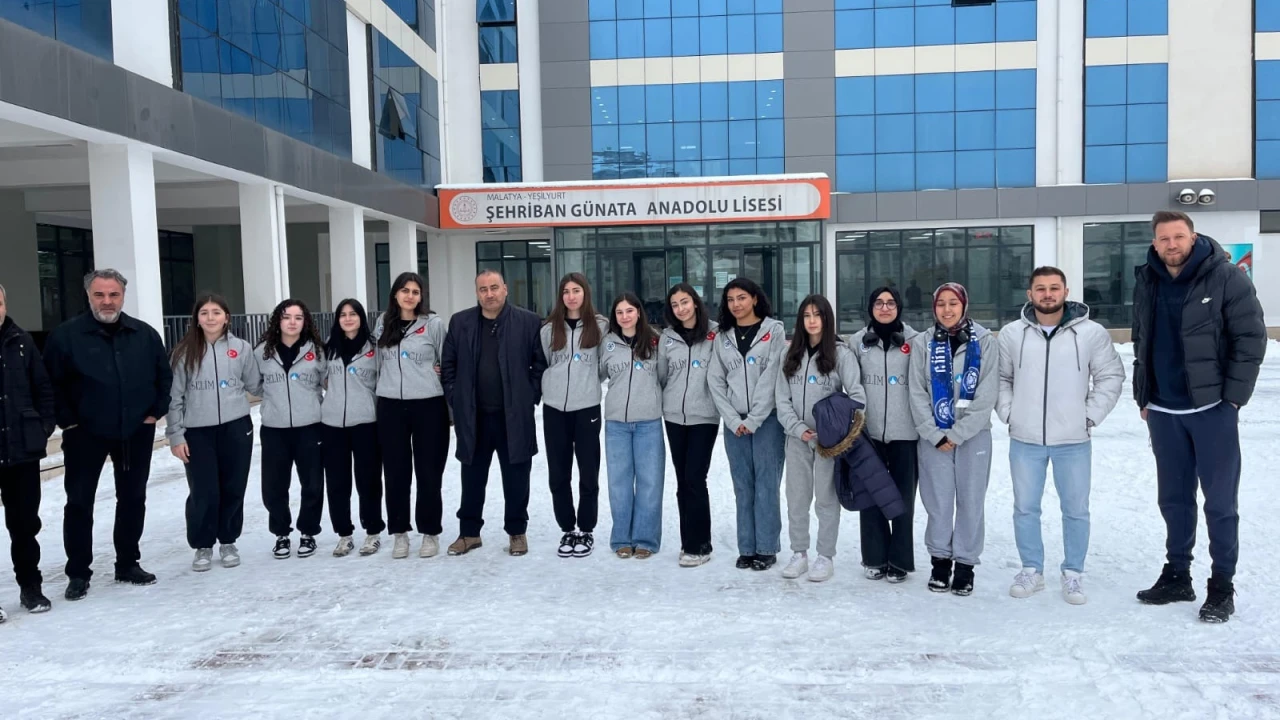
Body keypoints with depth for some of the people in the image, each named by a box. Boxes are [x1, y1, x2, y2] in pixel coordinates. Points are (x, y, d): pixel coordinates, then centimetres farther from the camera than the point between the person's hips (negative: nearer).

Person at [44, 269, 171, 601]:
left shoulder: (145, 334, 1)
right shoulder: (66, 335, -8)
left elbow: (164, 375, 9)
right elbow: (51, 383, -6)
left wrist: (156, 411, 2)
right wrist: (67, 420, -9)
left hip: (136, 432, 3)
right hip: (85, 433, -2)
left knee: (132, 499, 11)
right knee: (79, 502, 3)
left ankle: (128, 564, 25)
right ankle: (78, 574, 15)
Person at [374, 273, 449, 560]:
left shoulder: (434, 323, -3)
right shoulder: (383, 323, 8)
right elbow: (379, 361, 19)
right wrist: (386, 387, 15)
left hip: (428, 405, -3)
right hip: (390, 406, 3)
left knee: (429, 472, 4)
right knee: (395, 472, 8)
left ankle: (430, 533, 17)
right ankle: (400, 533, 20)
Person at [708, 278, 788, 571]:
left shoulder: (774, 331, -1)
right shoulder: (724, 338, 10)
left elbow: (772, 377, -8)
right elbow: (716, 381, 6)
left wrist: (753, 420, -12)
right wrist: (733, 420, -5)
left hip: (767, 418, -3)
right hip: (734, 422, 3)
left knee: (766, 484, -2)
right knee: (743, 486, 6)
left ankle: (766, 548, 6)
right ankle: (747, 548, 13)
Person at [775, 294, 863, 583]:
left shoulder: (841, 353, -4)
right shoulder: (793, 355, 9)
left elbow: (857, 395, -8)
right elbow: (783, 399, 6)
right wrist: (798, 428, -7)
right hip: (797, 438, 4)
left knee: (826, 498, 3)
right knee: (796, 498, 9)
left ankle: (826, 557, 14)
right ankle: (799, 554, 21)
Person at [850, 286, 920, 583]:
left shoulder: (913, 341, 1)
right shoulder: (858, 341, 6)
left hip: (905, 433, -1)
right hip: (868, 432, 2)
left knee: (902, 497, 4)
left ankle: (899, 561, 14)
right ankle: (874, 558, 18)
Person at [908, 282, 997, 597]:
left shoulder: (984, 341, -1)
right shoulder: (925, 344, 3)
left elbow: (987, 394, -6)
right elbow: (917, 393, 1)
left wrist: (956, 434, -10)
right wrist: (935, 434, -8)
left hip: (973, 435, -1)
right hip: (933, 436, 1)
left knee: (971, 500, 3)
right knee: (938, 500, 3)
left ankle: (965, 564, 15)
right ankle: (940, 560, 18)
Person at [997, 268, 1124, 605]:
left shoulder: (1092, 333, -3)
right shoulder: (1012, 334, 0)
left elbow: (1111, 376, 4)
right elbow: (1000, 378, 10)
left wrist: (1091, 416, -2)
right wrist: (1009, 413, 0)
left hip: (1073, 441, -1)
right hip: (1024, 441, 1)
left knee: (1076, 510, 8)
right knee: (1025, 509, 9)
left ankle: (1073, 573, 23)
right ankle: (1031, 570, 24)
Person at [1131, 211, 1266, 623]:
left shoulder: (1226, 278, -9)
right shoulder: (1146, 284, 6)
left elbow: (1251, 338, -9)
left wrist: (1232, 398, -11)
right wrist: (1143, 396, 11)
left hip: (1212, 408, -5)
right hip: (1162, 412, 5)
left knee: (1220, 500, 2)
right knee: (1173, 498, 13)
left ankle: (1222, 586, 13)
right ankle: (1177, 576, 25)